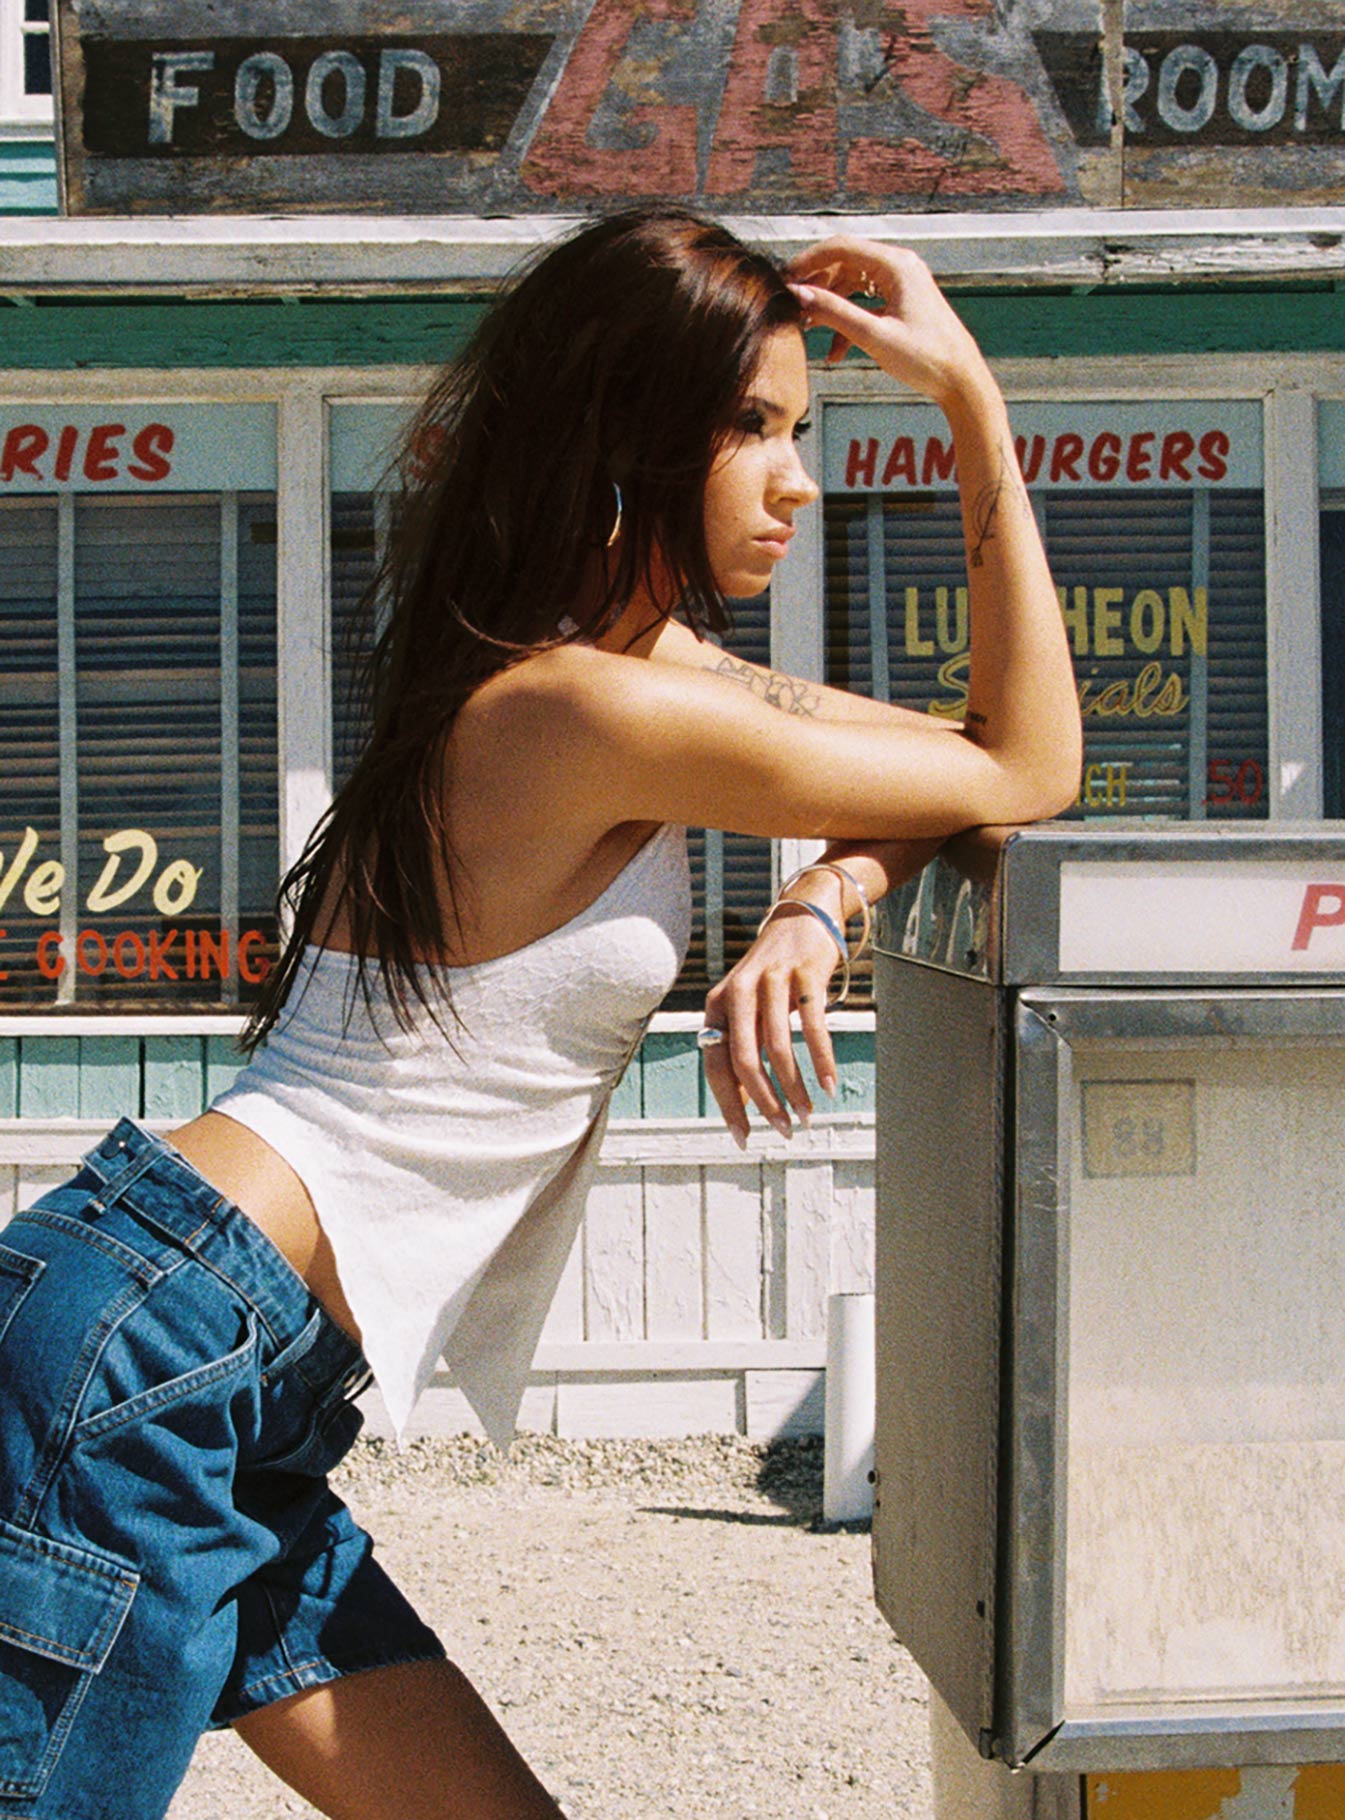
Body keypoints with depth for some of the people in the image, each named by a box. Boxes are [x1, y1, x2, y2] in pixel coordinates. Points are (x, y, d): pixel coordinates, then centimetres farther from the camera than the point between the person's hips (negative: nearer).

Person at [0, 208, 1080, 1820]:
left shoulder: (635, 654, 15)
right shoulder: (593, 709, -15)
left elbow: (960, 758, 20)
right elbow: (1029, 774, -4)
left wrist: (818, 908, -1)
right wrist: (976, 403, -5)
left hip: (240, 1418, 10)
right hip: (140, 1364, -10)